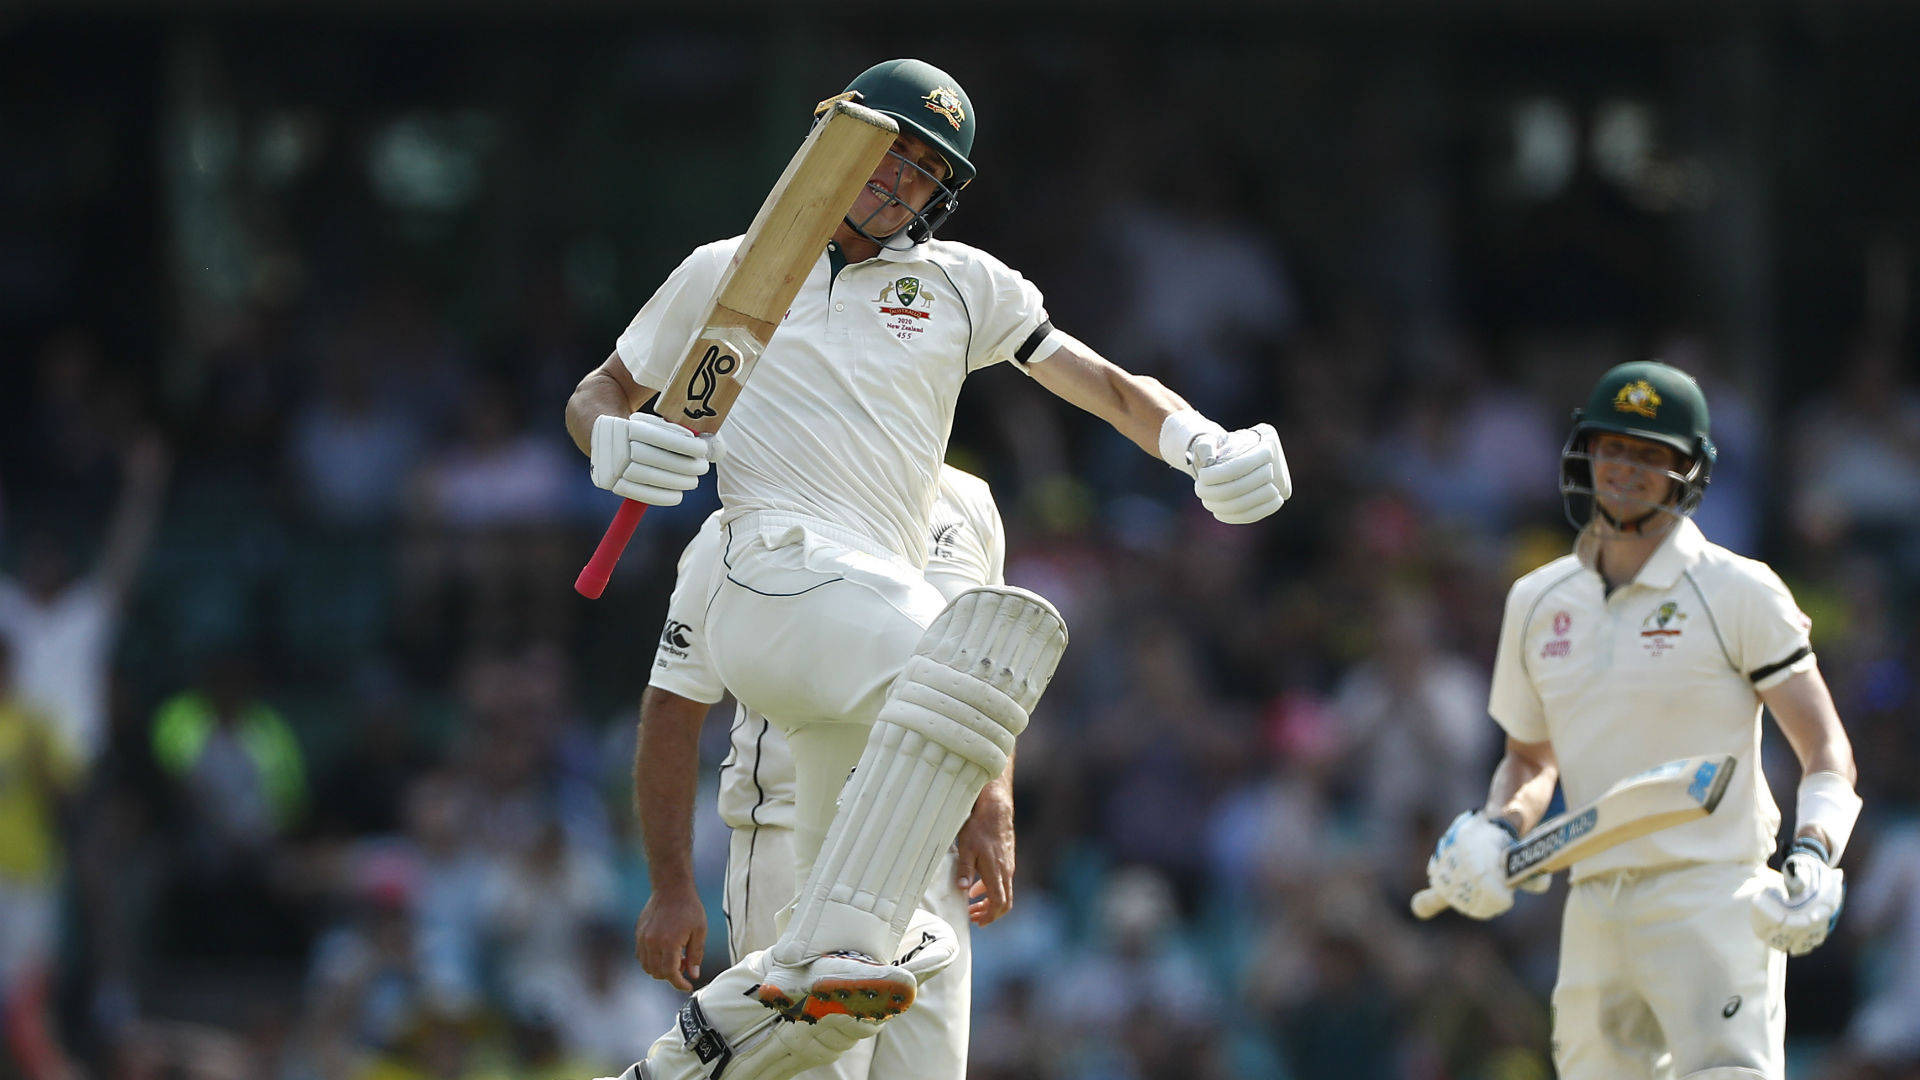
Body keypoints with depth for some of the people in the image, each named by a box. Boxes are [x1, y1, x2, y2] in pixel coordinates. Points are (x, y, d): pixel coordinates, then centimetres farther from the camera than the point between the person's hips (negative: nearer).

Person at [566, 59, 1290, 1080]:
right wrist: (612, 443, -1)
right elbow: (596, 394, 24)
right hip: (779, 572, -5)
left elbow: (1108, 385, 17)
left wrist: (1202, 443, -5)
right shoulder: (729, 272, 18)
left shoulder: (962, 285, 23)